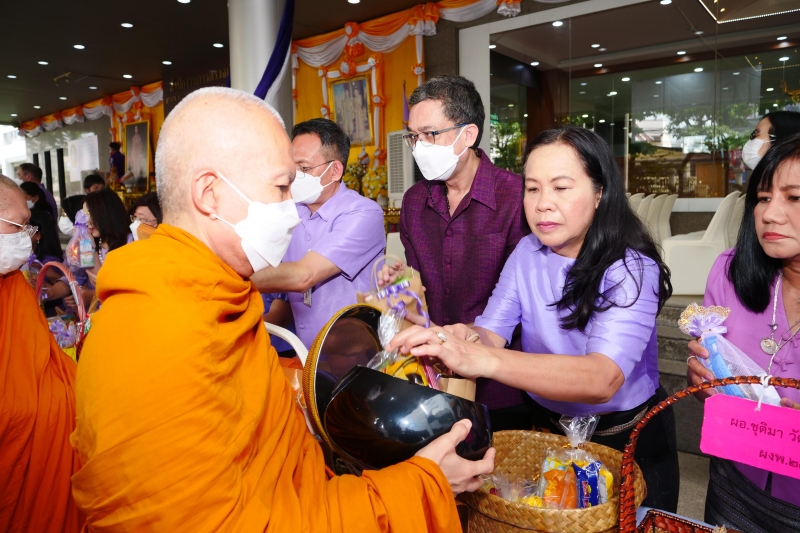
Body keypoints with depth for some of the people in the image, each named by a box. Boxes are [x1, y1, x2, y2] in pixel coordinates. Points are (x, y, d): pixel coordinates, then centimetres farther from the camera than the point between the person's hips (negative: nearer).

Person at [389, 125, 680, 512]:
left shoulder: (631, 269, -25)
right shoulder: (527, 253, -8)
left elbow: (602, 378, -41)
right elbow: (490, 333, -18)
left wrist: (481, 360, -55)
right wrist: (457, 338, -42)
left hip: (627, 441, -4)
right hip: (547, 428, 4)